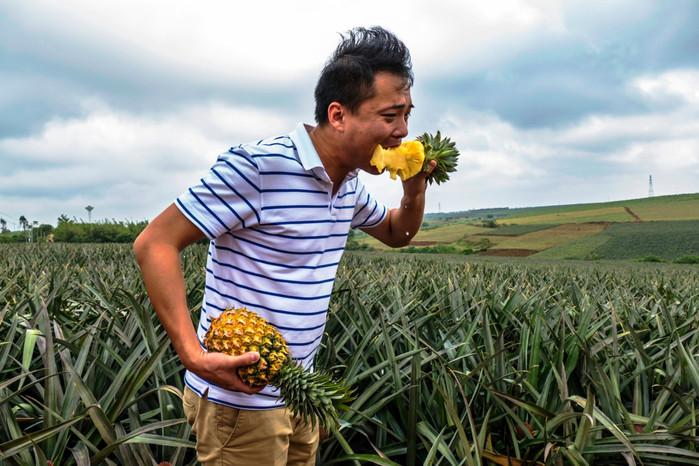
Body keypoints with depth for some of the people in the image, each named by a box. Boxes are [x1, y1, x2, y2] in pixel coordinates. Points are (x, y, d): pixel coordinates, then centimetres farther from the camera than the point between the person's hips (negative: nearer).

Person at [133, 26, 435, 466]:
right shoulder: (258, 166, -22)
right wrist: (193, 353, -29)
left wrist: (416, 185, 0)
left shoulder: (348, 183, 5)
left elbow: (398, 234, 22)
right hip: (240, 400, -8)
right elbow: (155, 244, -20)